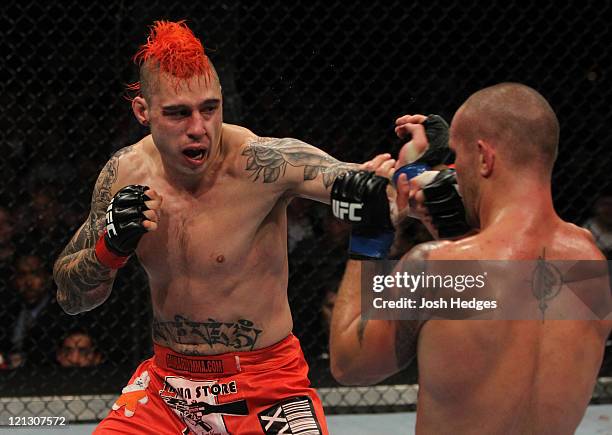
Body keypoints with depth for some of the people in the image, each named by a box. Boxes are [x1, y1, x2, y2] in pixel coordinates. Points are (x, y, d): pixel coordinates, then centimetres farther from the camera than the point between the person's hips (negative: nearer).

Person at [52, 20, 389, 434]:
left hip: (265, 389, -4)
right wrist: (111, 246, -17)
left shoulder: (261, 163, -20)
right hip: (167, 383, 4)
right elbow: (70, 297, 4)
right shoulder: (126, 174, -5)